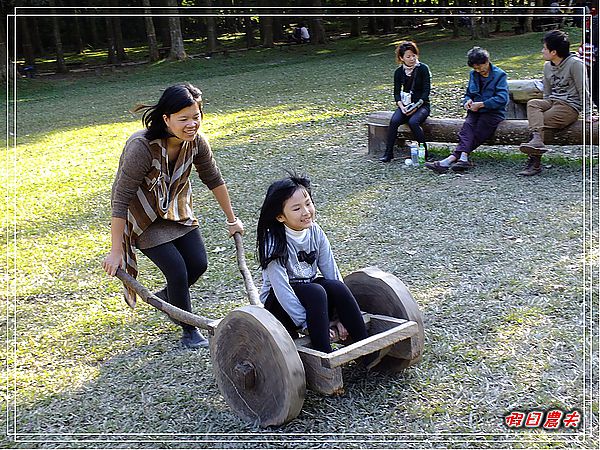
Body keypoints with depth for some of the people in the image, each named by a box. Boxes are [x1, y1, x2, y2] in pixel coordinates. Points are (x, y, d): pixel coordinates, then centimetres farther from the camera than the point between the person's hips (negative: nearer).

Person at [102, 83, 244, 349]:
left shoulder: (195, 140, -16)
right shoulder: (141, 147, -34)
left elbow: (213, 178, 0)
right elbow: (121, 198, -30)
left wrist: (232, 219, 8)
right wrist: (116, 252, -28)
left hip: (176, 209, 6)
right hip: (142, 216, -6)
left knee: (198, 264, 4)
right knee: (177, 270, -11)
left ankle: (164, 297, 34)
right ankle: (189, 331, 11)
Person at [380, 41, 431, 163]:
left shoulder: (423, 68, -4)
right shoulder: (399, 72, 6)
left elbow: (426, 90, -8)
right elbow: (396, 92, 6)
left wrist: (416, 106, -18)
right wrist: (401, 106, -13)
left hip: (422, 105, -3)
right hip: (405, 105, 3)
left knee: (413, 122, -34)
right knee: (394, 121, -27)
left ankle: (424, 152, -21)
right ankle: (388, 153, -21)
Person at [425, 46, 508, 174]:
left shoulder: (499, 75, -3)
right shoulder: (473, 74, 16)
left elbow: (502, 98, -13)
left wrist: (481, 104, -18)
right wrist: (467, 101, 0)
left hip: (493, 112, -4)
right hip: (476, 112, 4)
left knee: (477, 133, -29)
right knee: (467, 125, -29)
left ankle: (452, 158, -42)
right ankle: (464, 157, -50)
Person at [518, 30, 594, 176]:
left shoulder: (575, 63, -8)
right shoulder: (547, 66, 14)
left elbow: (582, 91, -7)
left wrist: (587, 114, -9)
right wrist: (543, 108, 11)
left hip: (570, 107, -6)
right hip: (552, 102, 6)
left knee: (539, 121, -25)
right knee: (532, 103, -25)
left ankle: (534, 163, -27)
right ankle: (537, 140, -45)